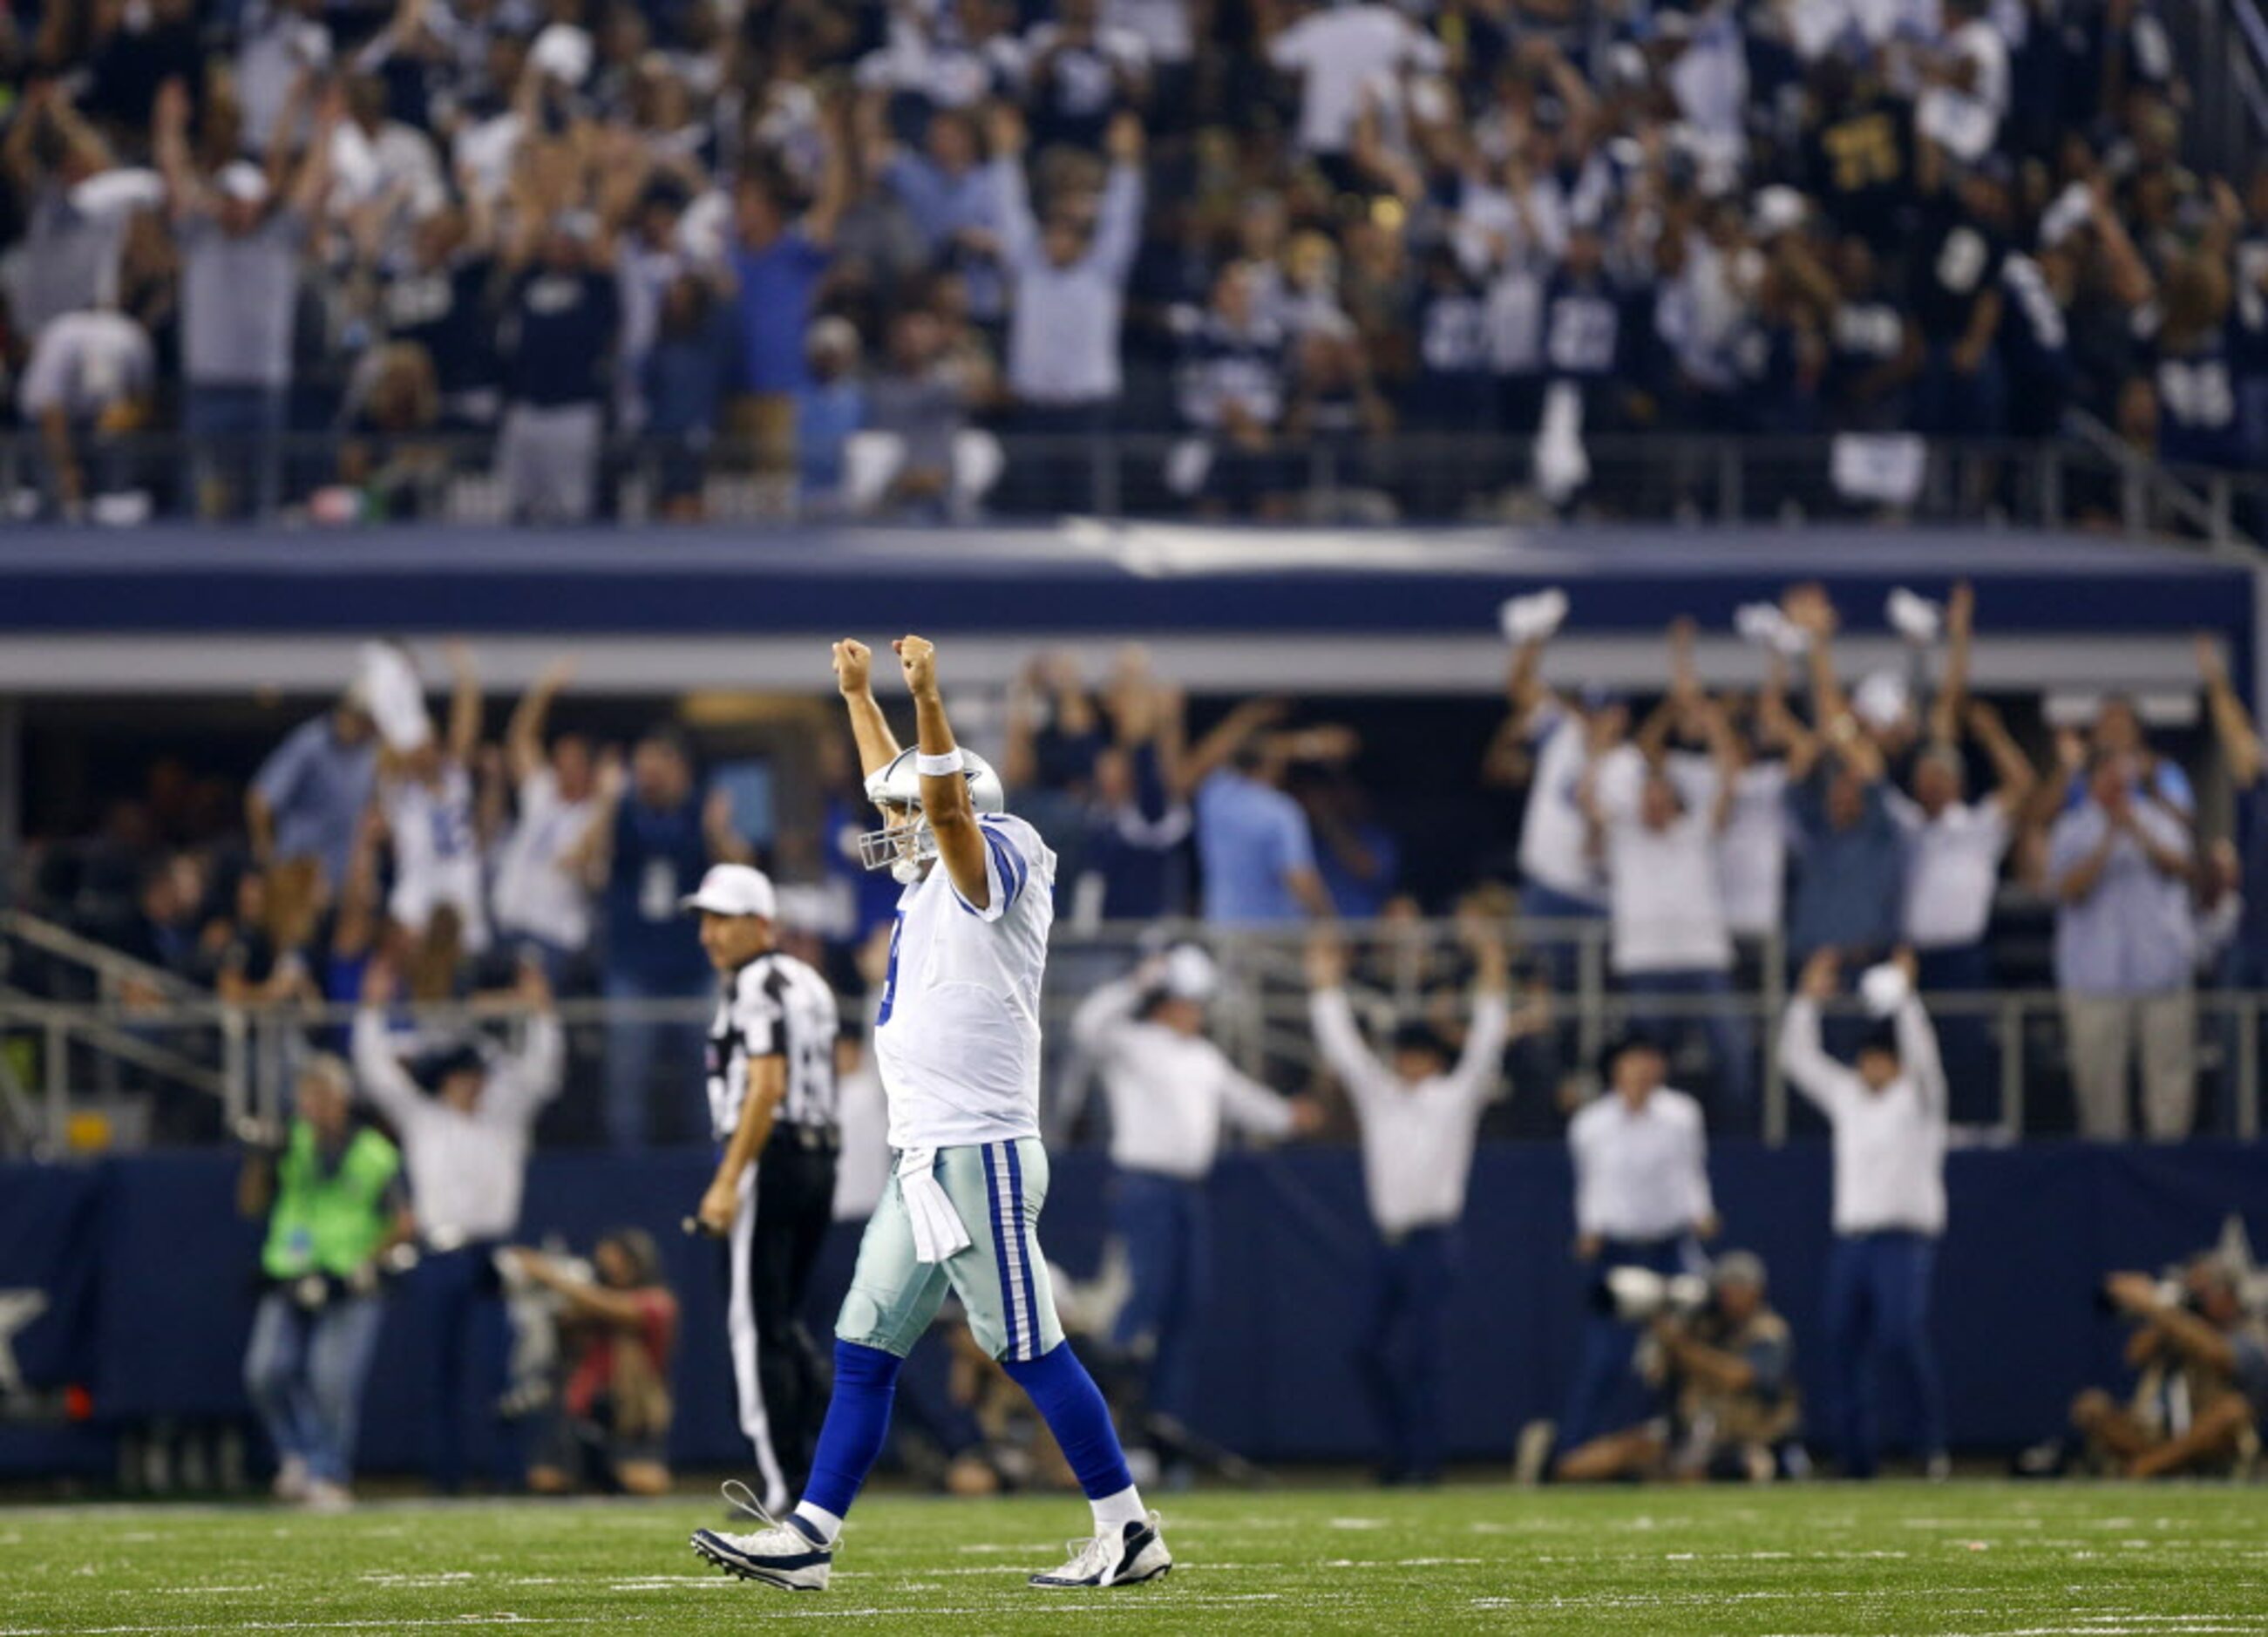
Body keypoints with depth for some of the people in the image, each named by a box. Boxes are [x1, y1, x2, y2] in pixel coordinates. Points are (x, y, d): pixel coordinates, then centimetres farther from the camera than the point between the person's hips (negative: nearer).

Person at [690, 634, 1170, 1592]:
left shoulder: (990, 875, -8)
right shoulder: (934, 887, 17)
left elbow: (946, 804, -27)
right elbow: (903, 793, 32)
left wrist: (926, 699, -35)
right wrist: (858, 695, 36)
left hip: (980, 1157, -10)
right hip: (926, 1163, 10)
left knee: (1031, 1350, -6)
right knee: (864, 1351, 7)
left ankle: (1128, 1532, -1)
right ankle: (810, 1537, 7)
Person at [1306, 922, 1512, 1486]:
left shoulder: (1456, 1097, 5)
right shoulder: (1380, 1096, 15)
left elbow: (1485, 1046, -3)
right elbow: (1343, 1047, 17)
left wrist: (1494, 980, -11)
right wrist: (1326, 984, 15)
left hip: (1432, 1240, -5)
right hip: (1389, 1242, 5)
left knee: (1424, 1355, -7)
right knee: (1373, 1350, 3)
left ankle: (1424, 1457, -5)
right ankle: (1401, 1448, 13)